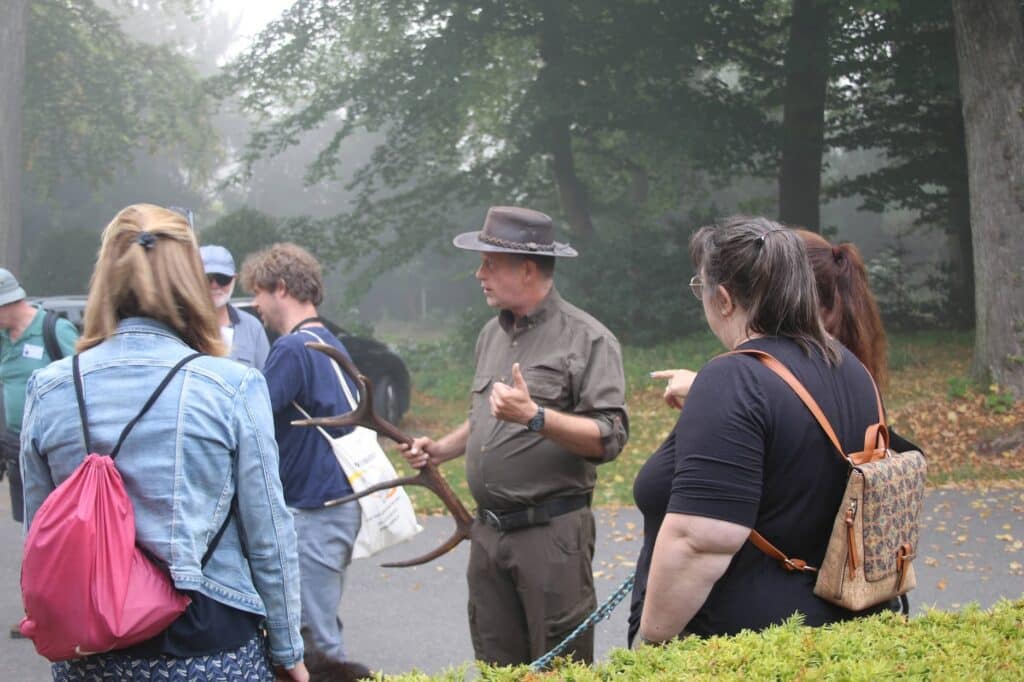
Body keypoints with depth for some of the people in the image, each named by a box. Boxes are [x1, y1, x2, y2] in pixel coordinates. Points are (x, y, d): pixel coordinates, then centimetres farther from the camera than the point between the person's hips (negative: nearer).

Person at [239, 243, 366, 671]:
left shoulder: (292, 349, -16)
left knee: (315, 638, -3)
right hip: (339, 502, 10)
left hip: (312, 511, -10)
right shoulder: (331, 344, 13)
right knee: (321, 625, 17)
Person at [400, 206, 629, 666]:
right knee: (496, 667, 13)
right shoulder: (492, 334, 14)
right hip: (488, 533, 7)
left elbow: (609, 439, -17)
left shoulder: (588, 339, -9)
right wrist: (442, 449, 13)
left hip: (551, 533, -7)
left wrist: (535, 416, -26)